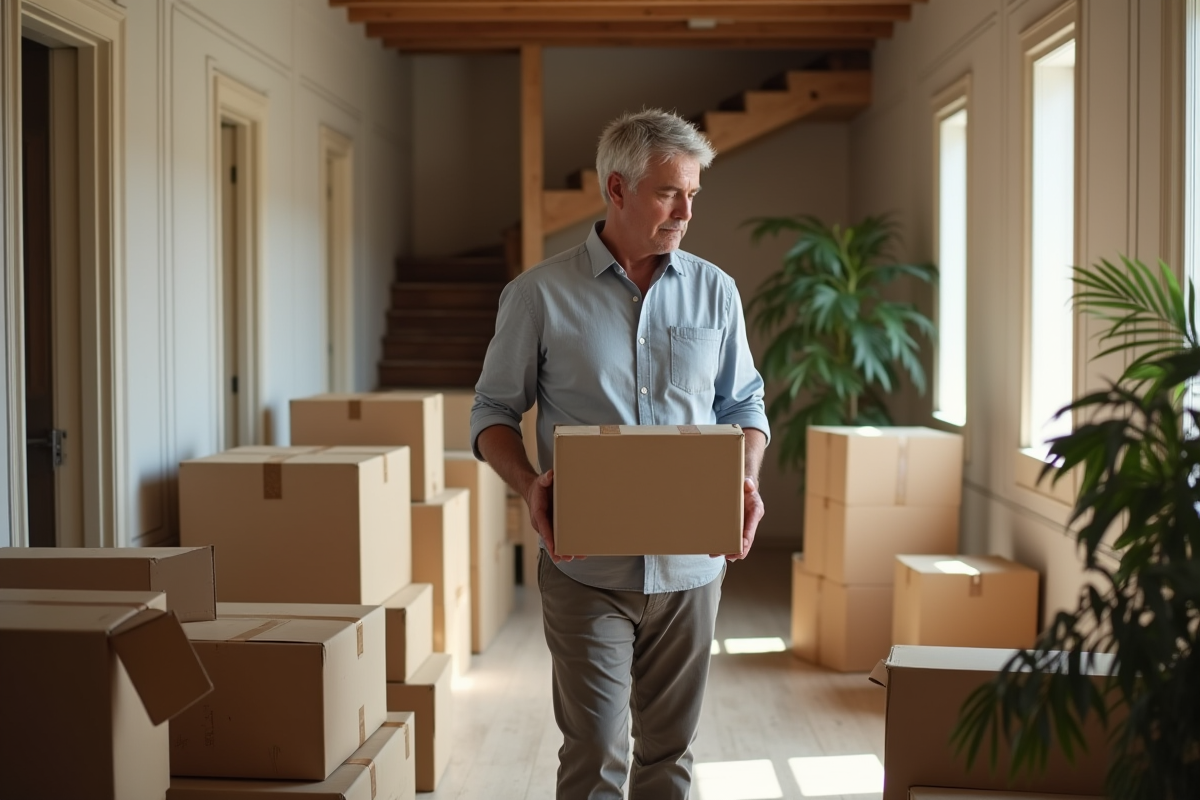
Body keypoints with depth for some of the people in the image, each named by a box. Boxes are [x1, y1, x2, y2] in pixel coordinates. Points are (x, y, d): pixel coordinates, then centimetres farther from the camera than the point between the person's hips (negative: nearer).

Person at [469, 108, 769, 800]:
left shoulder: (715, 291, 6)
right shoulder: (540, 295, -3)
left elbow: (744, 403, 13)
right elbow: (494, 411, 2)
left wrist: (747, 481, -6)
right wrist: (530, 483, -16)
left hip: (690, 566, 3)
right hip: (587, 568, -2)